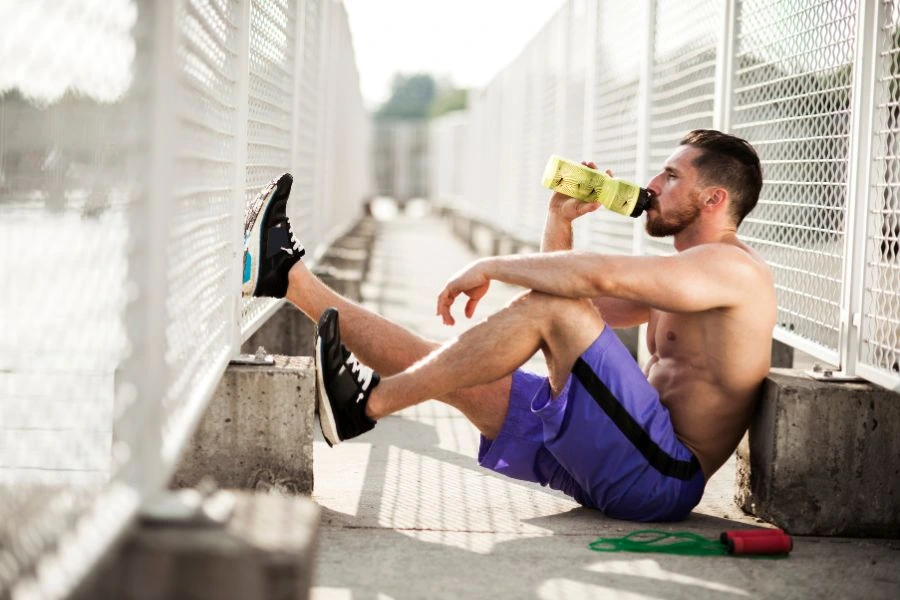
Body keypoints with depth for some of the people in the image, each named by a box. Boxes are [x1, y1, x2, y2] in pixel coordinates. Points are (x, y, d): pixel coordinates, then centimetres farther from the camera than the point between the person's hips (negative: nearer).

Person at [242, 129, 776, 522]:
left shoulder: (731, 266, -10)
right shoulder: (680, 278, 22)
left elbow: (597, 275, -26)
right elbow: (581, 301, 25)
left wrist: (491, 267, -13)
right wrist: (561, 219, 11)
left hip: (663, 477, -9)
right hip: (612, 464, 9)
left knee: (550, 307, -23)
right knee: (441, 367, 4)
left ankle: (368, 404, -18)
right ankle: (287, 276, 8)